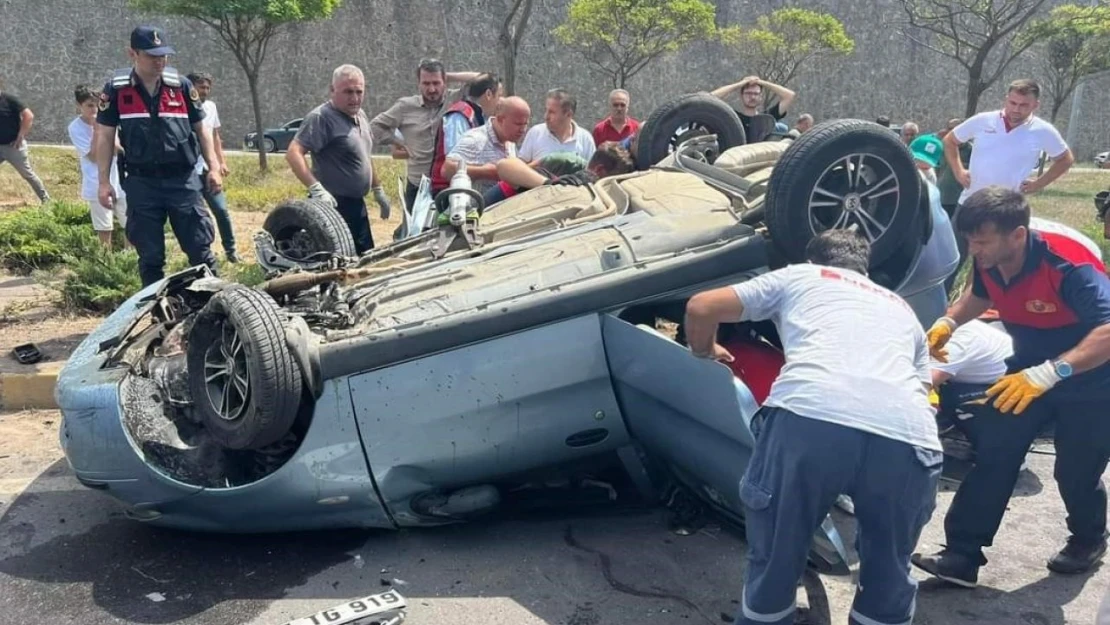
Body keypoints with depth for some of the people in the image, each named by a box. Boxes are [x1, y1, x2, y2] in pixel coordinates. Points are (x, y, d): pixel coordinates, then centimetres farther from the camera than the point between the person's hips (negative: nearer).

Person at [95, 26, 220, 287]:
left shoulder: (181, 85, 3)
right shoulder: (116, 89, 0)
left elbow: (200, 128, 10)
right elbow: (105, 136, 4)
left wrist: (213, 168, 1)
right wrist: (103, 182, -1)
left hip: (183, 179, 0)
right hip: (141, 182, 0)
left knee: (200, 249, 2)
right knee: (150, 256, 8)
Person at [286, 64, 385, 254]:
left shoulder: (361, 116, 12)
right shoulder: (321, 117, -15)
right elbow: (293, 153, -23)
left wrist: (378, 190, 24)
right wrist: (316, 189, -32)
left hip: (357, 204, 9)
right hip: (334, 205, -9)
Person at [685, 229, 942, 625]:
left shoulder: (797, 276, 30)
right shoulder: (901, 309, 39)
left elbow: (700, 308, 25)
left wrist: (705, 352, 45)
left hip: (809, 418, -3)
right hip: (907, 437, 3)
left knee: (773, 561, 21)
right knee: (889, 573, 28)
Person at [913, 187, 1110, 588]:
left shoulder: (1068, 265, -34)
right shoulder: (988, 262, -13)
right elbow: (980, 294, 11)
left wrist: (1049, 373, -54)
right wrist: (949, 321, -8)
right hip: (1031, 368, 6)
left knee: (1075, 472, 4)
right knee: (993, 454, -4)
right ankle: (962, 556, -2)